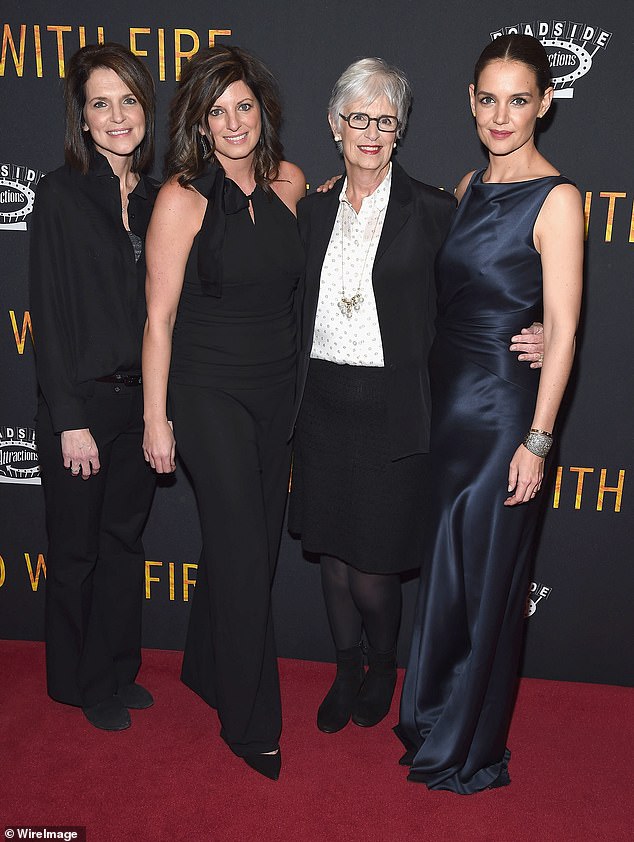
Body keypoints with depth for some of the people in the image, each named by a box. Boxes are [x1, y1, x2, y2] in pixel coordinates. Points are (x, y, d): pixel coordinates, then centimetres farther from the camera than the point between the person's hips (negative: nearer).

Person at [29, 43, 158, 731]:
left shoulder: (153, 199, 8)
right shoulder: (61, 194, -8)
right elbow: (49, 314, -11)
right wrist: (70, 421, -14)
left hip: (141, 401, 5)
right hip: (80, 400, -5)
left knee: (125, 542, 16)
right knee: (76, 550, 10)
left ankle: (116, 672, 34)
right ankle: (79, 683, 31)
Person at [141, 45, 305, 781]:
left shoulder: (289, 183, 3)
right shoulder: (182, 197, -12)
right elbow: (159, 317, -10)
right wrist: (156, 418, -9)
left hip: (277, 389, 5)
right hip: (209, 394, -5)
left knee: (246, 540, 16)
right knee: (243, 552, -1)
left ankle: (208, 668, 41)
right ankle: (250, 722, 17)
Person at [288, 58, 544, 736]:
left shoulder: (431, 210, -4)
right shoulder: (314, 211, 9)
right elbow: (301, 311, 14)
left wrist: (525, 341, -17)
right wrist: (291, 411, 10)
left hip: (391, 408, -4)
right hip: (323, 404, 4)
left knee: (374, 566, 2)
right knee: (332, 555, 14)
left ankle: (383, 666, 34)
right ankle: (346, 672, 37)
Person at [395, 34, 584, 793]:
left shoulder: (555, 198, -11)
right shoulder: (470, 187, 11)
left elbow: (562, 328, -14)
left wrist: (537, 439, -17)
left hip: (499, 408, -7)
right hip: (445, 396, 7)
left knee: (479, 580, 6)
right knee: (444, 570, 17)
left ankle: (466, 751, 28)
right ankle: (433, 721, 39)